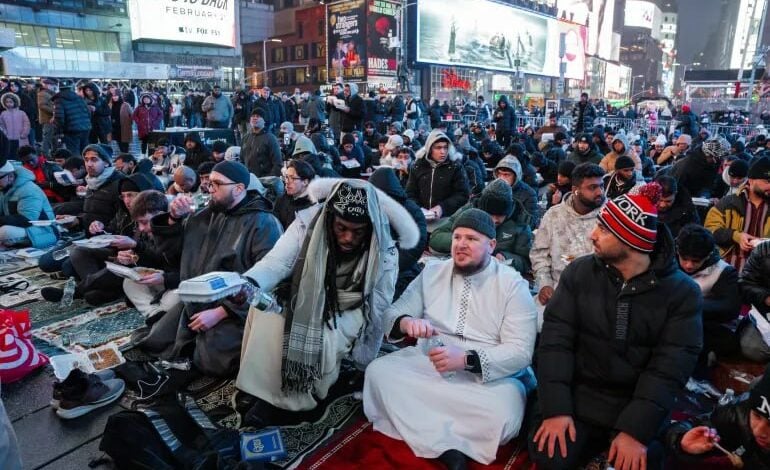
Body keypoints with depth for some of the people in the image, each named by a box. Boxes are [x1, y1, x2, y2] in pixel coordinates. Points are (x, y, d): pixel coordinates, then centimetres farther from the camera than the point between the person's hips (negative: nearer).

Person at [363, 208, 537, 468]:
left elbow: (520, 351, -12)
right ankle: (445, 446, -22)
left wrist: (466, 359, -27)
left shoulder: (513, 285, -5)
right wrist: (406, 322, -21)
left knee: (502, 417, -33)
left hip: (490, 376, -3)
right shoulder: (432, 272, 6)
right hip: (427, 364, 4)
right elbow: (394, 312, 5)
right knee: (378, 371, -20)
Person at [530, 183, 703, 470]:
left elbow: (670, 368, -12)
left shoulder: (682, 292, -6)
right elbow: (556, 339, -8)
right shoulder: (579, 272, -3)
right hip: (577, 396, 1)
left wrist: (636, 429, -21)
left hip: (638, 405, 0)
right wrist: (555, 408, -18)